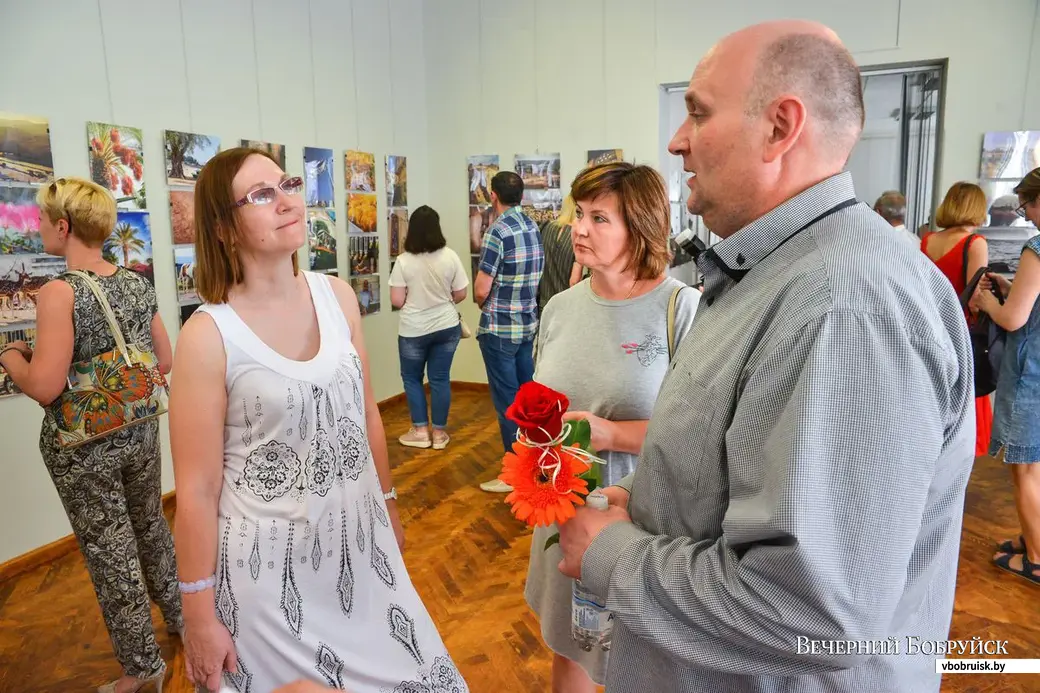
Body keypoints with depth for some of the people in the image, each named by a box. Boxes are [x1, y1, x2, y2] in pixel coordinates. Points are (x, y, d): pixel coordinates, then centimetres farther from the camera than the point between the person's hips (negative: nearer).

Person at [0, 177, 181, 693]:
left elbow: (44, 387, -24)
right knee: (151, 528, 24)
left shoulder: (59, 293, -20)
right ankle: (180, 616, 43)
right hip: (139, 433, 6)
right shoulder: (138, 285, -2)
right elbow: (164, 363, 5)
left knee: (109, 552, 10)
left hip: (84, 447, -6)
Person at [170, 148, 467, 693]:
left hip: (359, 540, 5)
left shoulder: (337, 296, -3)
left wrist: (389, 505, 14)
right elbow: (196, 491, -12)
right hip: (271, 564, -4)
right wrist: (200, 617, -7)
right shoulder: (208, 336, -17)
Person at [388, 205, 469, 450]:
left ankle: (420, 430, 18)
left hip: (413, 330, -2)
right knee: (440, 378, 10)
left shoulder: (403, 261, -12)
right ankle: (439, 432, 17)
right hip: (447, 326, 2)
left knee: (411, 378, 15)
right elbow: (460, 294, -1)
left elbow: (396, 300, -12)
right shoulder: (450, 256, -6)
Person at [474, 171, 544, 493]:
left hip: (499, 328, -7)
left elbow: (481, 289, -17)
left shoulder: (498, 231, -17)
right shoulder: (535, 227, 5)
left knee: (507, 400, 2)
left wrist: (483, 305, 3)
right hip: (529, 324, 7)